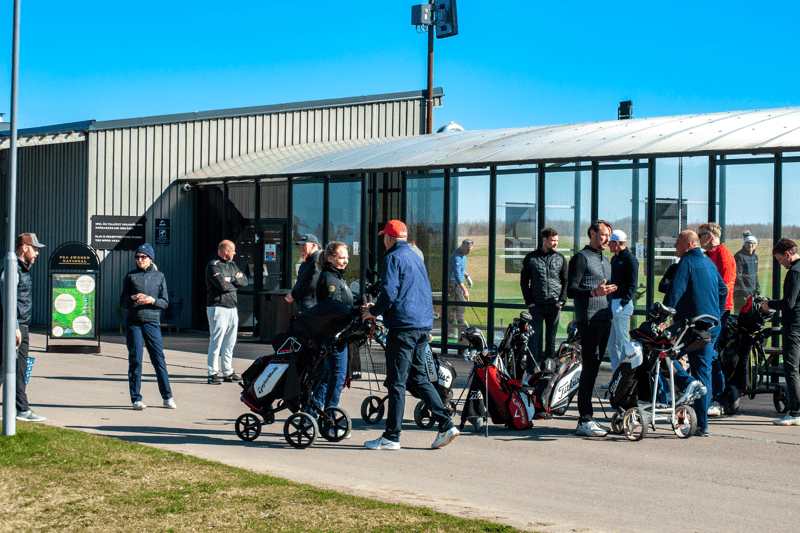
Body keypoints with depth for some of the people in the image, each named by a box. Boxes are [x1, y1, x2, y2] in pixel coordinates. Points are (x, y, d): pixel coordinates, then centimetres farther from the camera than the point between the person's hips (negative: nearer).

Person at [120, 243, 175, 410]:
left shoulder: (159, 276, 9)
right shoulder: (130, 276, 9)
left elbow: (165, 302, 8)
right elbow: (122, 301, 8)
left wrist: (152, 300, -11)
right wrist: (133, 298, -12)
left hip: (152, 321, 0)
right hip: (133, 321, 0)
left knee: (159, 358, -4)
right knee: (135, 360, -2)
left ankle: (167, 397, 5)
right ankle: (136, 399, 4)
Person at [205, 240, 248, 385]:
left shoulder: (232, 265, 18)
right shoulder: (213, 265, -9)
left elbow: (245, 281, 9)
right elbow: (222, 285, -20)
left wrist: (232, 279, -9)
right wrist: (235, 284, -1)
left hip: (232, 308, 8)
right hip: (218, 307, -8)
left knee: (230, 342, 12)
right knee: (216, 342, -9)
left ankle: (228, 372, 20)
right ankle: (213, 373, -6)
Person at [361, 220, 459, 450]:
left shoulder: (393, 258, -7)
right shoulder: (416, 258, 19)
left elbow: (389, 293, -17)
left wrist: (373, 311, 1)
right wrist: (377, 307, 28)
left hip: (403, 327, -8)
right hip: (423, 326, 8)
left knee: (396, 382, -3)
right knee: (419, 378, 14)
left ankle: (391, 437, 1)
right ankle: (445, 425, 5)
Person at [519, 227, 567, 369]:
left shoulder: (560, 258, 9)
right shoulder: (531, 258, 4)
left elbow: (566, 282, 11)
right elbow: (524, 282, 5)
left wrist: (562, 301, -1)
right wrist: (529, 302, -3)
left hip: (554, 306, 2)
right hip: (536, 306, -2)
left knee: (551, 340, 8)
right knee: (534, 339, -5)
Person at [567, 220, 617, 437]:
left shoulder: (605, 261, 23)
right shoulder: (581, 258, -5)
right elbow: (571, 291, -12)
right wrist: (594, 292, -25)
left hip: (605, 320, 8)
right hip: (588, 320, -8)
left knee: (593, 368, 9)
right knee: (590, 368, -12)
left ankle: (586, 419, 12)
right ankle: (585, 421, -13)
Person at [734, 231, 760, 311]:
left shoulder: (755, 256, 13)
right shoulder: (739, 256, -13)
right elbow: (737, 276, -16)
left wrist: (757, 287, 12)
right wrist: (744, 291, -19)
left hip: (752, 292, 8)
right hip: (741, 293, -8)